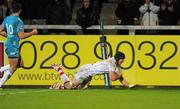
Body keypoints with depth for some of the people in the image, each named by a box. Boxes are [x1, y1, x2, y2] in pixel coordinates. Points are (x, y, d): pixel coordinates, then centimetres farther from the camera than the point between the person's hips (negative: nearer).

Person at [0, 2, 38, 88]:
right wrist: (32, 33, -7)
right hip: (13, 46, -9)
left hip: (7, 44, 9)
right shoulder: (19, 21, -15)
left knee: (20, 64, 19)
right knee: (12, 69, -3)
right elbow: (21, 36, -19)